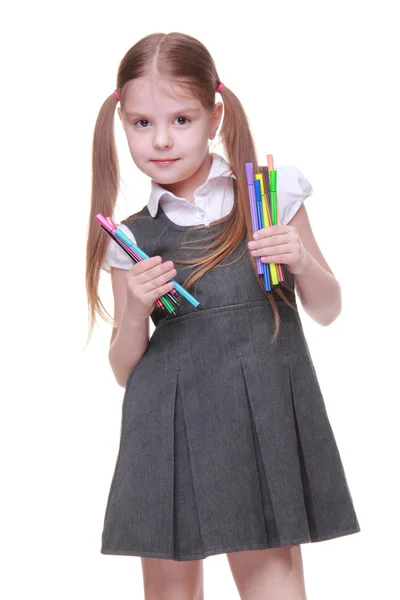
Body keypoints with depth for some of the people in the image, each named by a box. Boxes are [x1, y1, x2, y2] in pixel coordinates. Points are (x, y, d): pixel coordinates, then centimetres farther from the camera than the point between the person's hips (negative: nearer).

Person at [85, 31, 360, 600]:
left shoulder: (269, 195, 5)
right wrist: (135, 310, -8)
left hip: (263, 414, -1)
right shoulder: (132, 239, 7)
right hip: (169, 422, 2)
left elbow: (327, 310, 13)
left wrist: (300, 261, -7)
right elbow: (125, 371, 11)